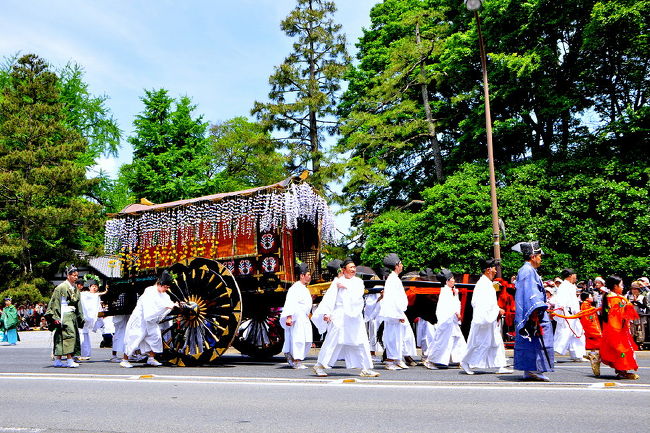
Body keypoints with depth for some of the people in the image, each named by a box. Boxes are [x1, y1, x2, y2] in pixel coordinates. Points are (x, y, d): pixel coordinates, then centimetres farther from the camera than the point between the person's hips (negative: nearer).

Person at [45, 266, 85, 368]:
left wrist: (80, 318, 20)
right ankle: (70, 360, -18)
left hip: (73, 315, 8)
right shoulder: (61, 287, -7)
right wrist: (56, 318, -14)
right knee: (69, 334, -16)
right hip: (65, 315, -8)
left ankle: (57, 360, 12)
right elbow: (55, 303, -9)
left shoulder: (75, 288, 16)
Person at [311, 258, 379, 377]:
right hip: (340, 315, -4)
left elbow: (358, 293, -6)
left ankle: (366, 369, 9)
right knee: (333, 341, -4)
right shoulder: (338, 281, 1)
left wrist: (346, 287, -11)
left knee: (362, 343, 3)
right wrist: (326, 312, -14)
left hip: (355, 316, 4)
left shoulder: (358, 281, 12)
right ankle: (320, 365, 8)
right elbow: (330, 297, -5)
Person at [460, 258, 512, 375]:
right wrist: (498, 311, -16)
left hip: (490, 320, 11)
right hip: (485, 319, -11)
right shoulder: (484, 284, -16)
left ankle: (500, 367, 11)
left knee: (496, 343, 9)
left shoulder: (486, 283, 16)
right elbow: (486, 303, -23)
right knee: (482, 343, -4)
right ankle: (466, 362, 6)